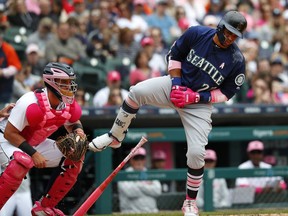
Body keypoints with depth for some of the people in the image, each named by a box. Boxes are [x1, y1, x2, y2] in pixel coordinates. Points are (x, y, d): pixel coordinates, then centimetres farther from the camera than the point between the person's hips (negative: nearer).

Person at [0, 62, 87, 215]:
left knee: (74, 159, 0)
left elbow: (73, 123, 12)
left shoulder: (69, 105, -10)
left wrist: (77, 130, -13)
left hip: (35, 144, 8)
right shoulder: (31, 103, -32)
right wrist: (33, 154, -29)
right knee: (22, 162, -39)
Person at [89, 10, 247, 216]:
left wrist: (196, 97, -18)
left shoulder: (237, 61, -17)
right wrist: (176, 83, -10)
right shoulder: (197, 34, -14)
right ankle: (115, 137, -3)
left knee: (196, 153, -12)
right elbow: (175, 55, 3)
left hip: (200, 104, -2)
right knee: (137, 92, -23)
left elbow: (227, 93, -7)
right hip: (178, 85, 2)